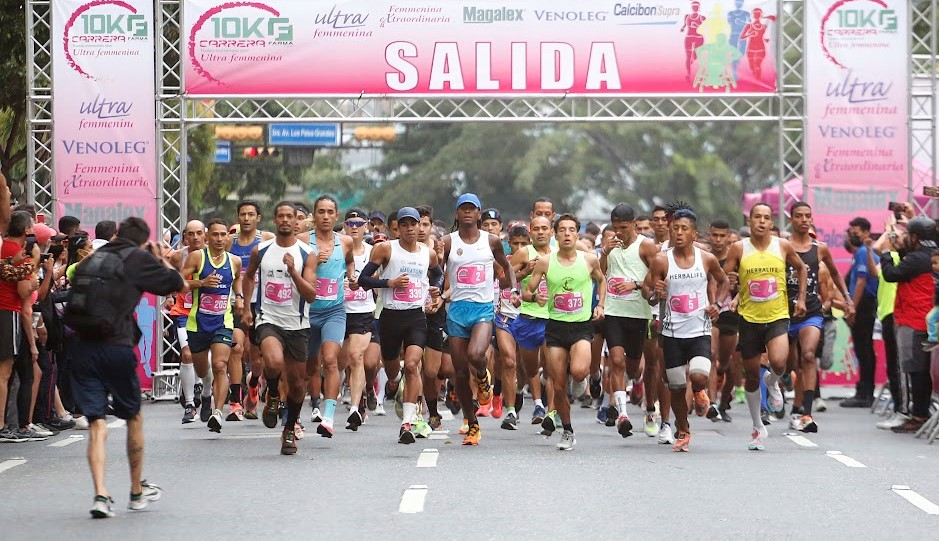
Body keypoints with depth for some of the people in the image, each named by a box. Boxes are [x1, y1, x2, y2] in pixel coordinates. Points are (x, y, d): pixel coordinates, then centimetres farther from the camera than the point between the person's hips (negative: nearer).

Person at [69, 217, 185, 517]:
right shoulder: (139, 258, 1)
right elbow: (179, 285, 8)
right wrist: (160, 258, 22)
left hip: (83, 346, 3)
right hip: (117, 345, -3)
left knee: (96, 423, 3)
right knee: (134, 417, 17)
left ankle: (100, 493, -12)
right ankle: (137, 491, 27)